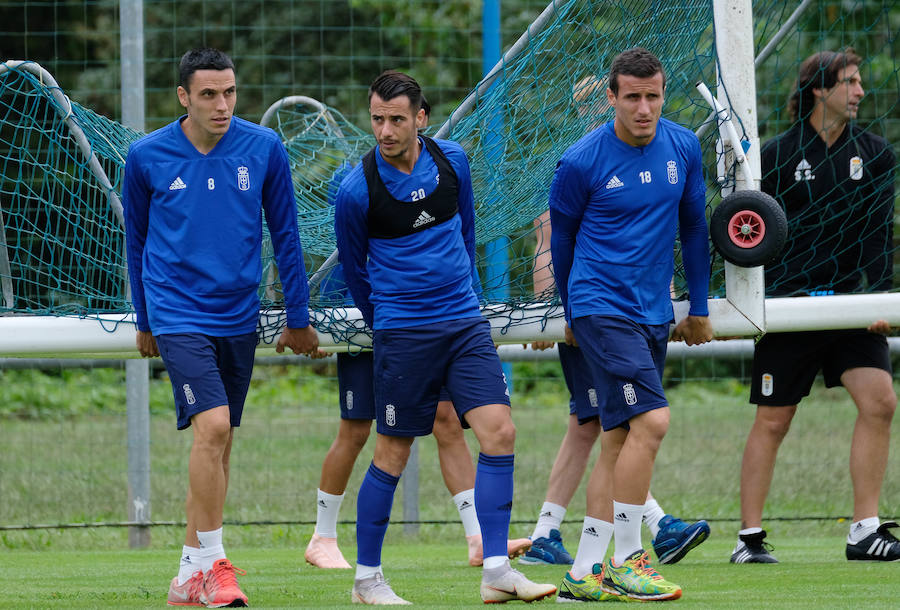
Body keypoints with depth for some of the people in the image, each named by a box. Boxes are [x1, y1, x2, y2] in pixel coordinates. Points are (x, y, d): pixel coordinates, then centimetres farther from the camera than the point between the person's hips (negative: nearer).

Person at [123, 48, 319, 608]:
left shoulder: (264, 149, -2)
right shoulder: (147, 157, -5)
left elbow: (285, 235, 8)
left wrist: (298, 319, 10)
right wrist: (144, 321, 17)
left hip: (238, 317, 3)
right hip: (178, 315, -3)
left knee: (219, 444, 9)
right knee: (212, 425, -20)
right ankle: (213, 562, -9)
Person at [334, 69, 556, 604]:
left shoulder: (452, 159, 2)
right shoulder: (357, 189, -10)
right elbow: (355, 269, 6)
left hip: (465, 320, 4)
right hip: (403, 333, -4)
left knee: (500, 431, -8)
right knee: (393, 453, -1)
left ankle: (497, 571, -7)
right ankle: (367, 577, 13)